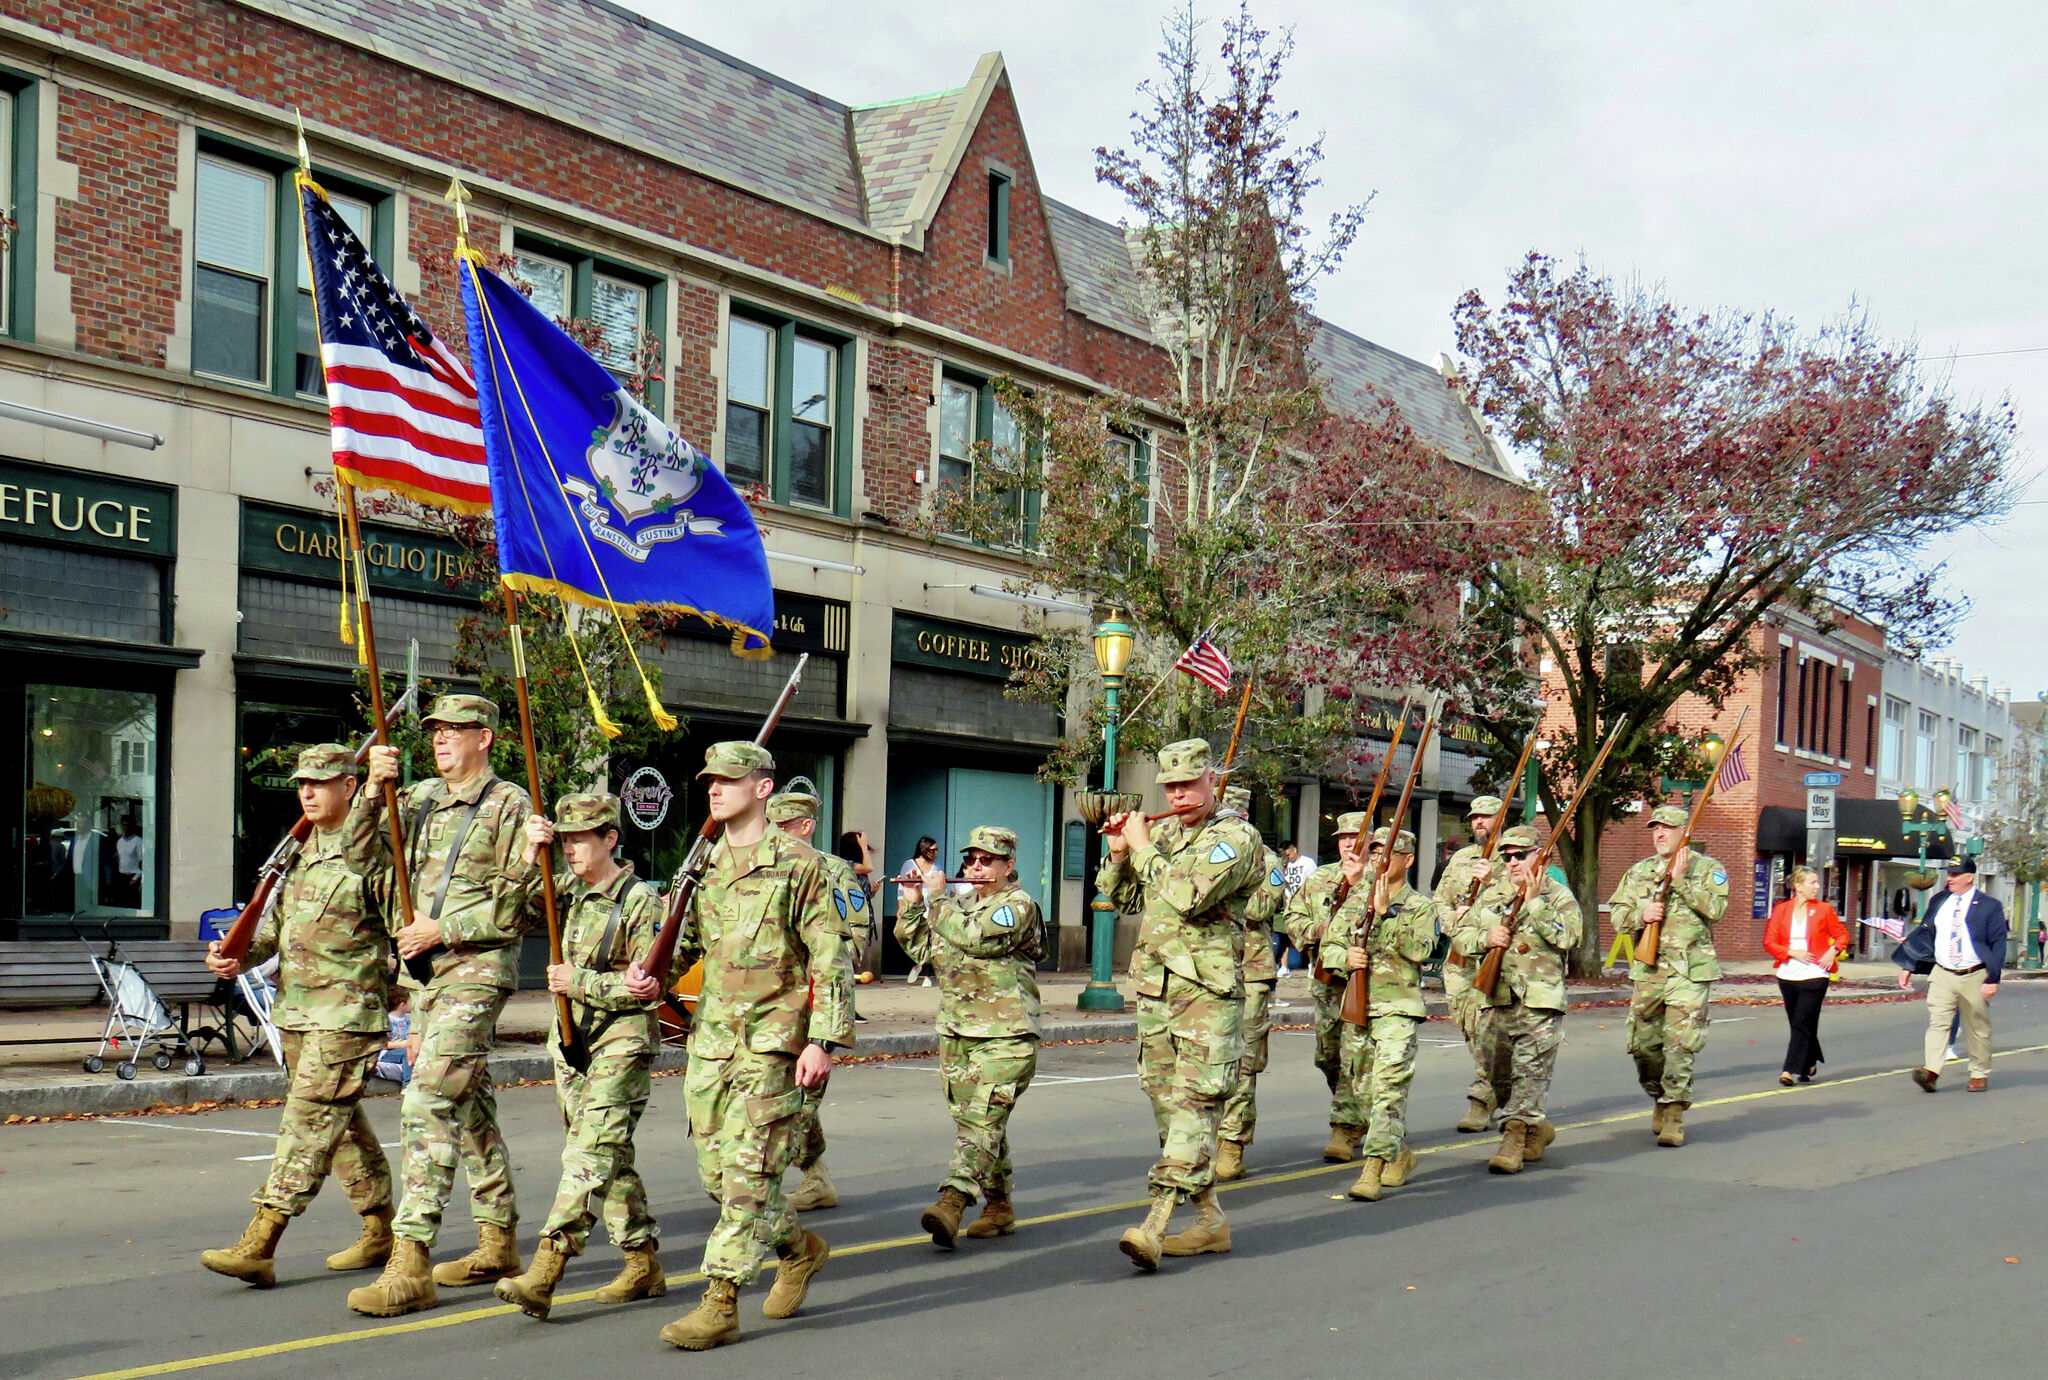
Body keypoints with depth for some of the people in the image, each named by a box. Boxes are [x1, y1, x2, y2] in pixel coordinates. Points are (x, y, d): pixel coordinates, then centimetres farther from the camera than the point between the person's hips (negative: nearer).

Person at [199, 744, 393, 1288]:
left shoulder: (370, 852, -9)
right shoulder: (302, 849, 15)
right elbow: (278, 921, 17)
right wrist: (238, 956, 6)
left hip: (347, 1012, -8)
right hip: (294, 1008, 8)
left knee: (309, 1120, -11)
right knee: (339, 1120, 14)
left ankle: (259, 1246, -13)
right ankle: (381, 1230, 26)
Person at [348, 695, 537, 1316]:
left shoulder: (509, 805, -6)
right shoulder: (421, 798, 14)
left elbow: (516, 902, -10)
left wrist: (443, 928, -14)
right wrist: (374, 792, -8)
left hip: (476, 970, -8)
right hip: (426, 970, 8)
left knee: (428, 1102, -16)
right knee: (470, 1104, 15)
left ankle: (410, 1265, -17)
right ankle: (498, 1244, 26)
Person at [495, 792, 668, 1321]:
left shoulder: (641, 901, -9)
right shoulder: (568, 889, 11)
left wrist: (583, 983, -17)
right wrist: (530, 856, -16)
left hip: (622, 1044, -7)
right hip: (570, 1039, 7)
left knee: (590, 1154, -14)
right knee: (610, 1158, 12)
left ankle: (544, 1273, -22)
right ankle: (644, 1265, 22)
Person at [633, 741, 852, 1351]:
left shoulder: (797, 864, -5)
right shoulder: (703, 864, 12)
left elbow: (832, 959, -7)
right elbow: (684, 942, 22)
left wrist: (822, 1041, -13)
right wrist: (653, 977, 0)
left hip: (774, 1042, -7)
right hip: (711, 1039, 7)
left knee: (749, 1174, -7)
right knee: (717, 1170, 11)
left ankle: (720, 1305, -3)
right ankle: (801, 1249, 32)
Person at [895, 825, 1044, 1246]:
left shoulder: (1017, 906, -7)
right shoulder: (961, 907, 19)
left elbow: (975, 938, -23)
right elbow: (920, 948, 19)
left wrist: (936, 899, -12)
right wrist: (912, 903, 6)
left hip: (1004, 1037, -8)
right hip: (956, 1033, 8)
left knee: (981, 1120, -16)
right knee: (978, 1122, 11)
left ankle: (952, 1202, -29)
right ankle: (999, 1207, 21)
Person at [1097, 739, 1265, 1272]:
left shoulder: (1236, 838, -7)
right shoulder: (1164, 834, 16)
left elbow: (1188, 897, -22)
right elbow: (1120, 897, 23)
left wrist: (1144, 848, -10)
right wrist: (1119, 851, 5)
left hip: (1209, 994, -8)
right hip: (1155, 989, 8)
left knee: (1193, 1103, -12)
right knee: (1166, 1102, 9)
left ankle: (1156, 1223, -21)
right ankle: (1209, 1219, 19)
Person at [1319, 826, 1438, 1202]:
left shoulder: (1421, 906, 3)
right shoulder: (1354, 900, 14)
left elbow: (1418, 949, -14)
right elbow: (1327, 947, 13)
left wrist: (1386, 913, -21)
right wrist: (1345, 957, -9)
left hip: (1397, 1007, -5)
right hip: (1354, 1006, 5)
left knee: (1388, 1087, -14)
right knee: (1359, 1088, 11)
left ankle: (1373, 1169, -18)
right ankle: (1400, 1153, 30)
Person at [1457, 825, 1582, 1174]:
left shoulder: (1559, 896, 2)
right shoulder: (1491, 894, 16)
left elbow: (1567, 936, -15)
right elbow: (1461, 934, 14)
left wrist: (1535, 902, -17)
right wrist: (1485, 938, -6)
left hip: (1538, 1001, -5)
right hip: (1492, 999, 5)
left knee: (1530, 1072, -10)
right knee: (1496, 1074, 11)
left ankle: (1515, 1139, -9)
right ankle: (1538, 1128, 28)